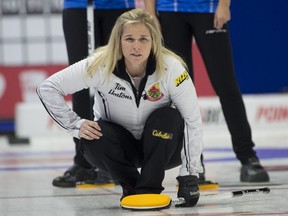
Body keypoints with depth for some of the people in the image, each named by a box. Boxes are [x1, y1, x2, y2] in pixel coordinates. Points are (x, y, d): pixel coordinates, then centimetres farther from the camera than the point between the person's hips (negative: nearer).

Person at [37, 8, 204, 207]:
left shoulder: (170, 67, -24)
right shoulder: (101, 65, -23)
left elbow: (193, 121, -22)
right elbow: (47, 88, -16)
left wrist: (189, 175, -27)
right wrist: (76, 125, -24)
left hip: (162, 147, 0)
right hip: (121, 147, 0)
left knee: (168, 117, -30)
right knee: (93, 137, -30)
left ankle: (150, 189, -17)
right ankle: (132, 188, -7)